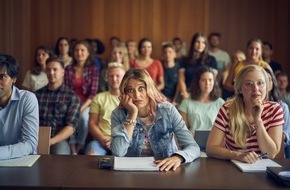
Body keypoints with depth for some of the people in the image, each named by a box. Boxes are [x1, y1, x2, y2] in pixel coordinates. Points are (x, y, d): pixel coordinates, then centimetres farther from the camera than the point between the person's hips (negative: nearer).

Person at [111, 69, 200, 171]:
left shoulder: (167, 111, -8)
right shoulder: (119, 114, -6)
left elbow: (193, 147, -11)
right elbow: (118, 152, -20)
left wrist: (178, 157, -32)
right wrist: (133, 114, -18)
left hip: (165, 170, -1)